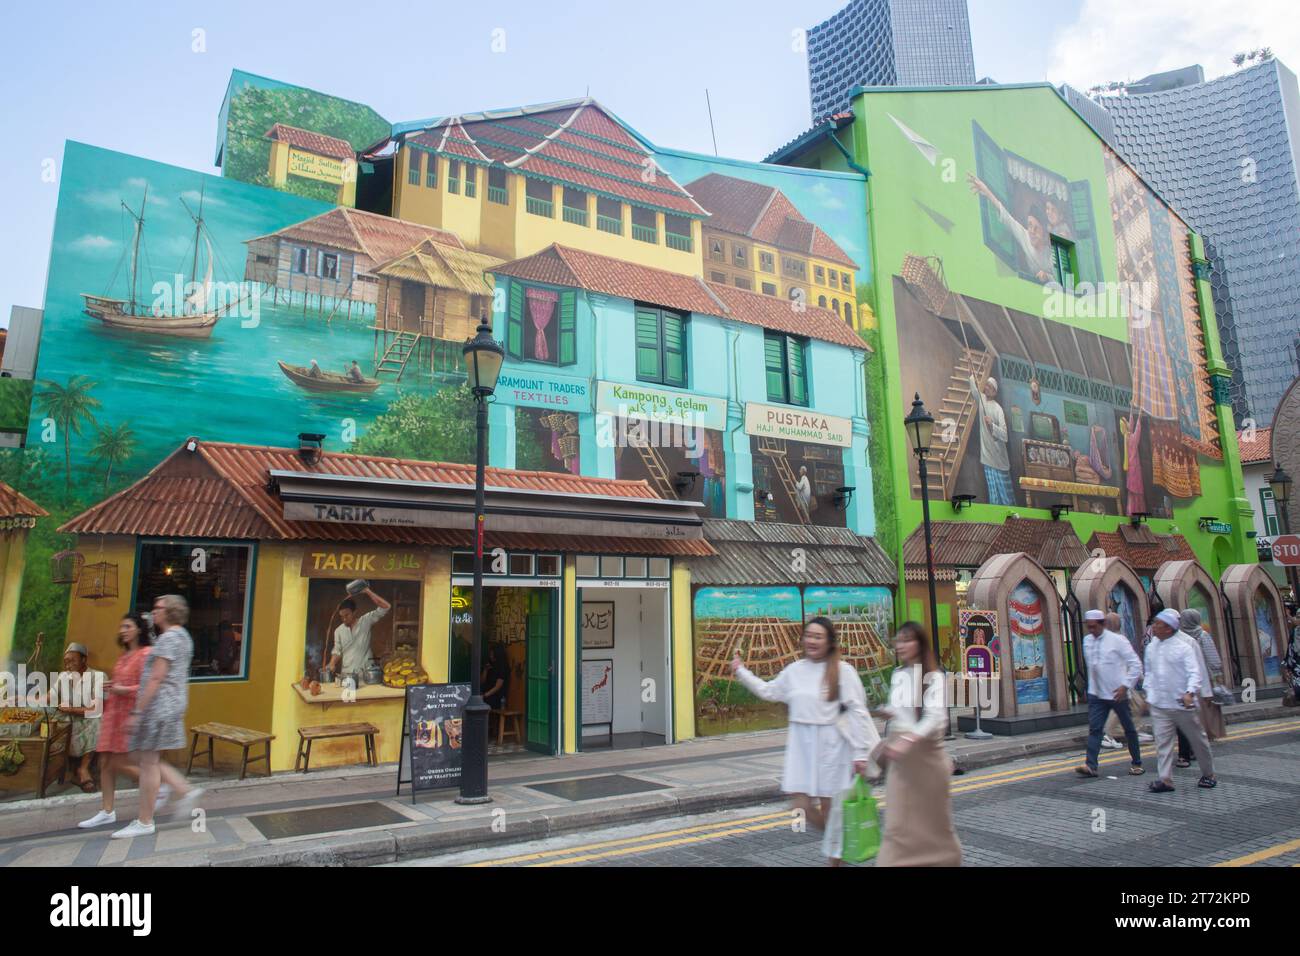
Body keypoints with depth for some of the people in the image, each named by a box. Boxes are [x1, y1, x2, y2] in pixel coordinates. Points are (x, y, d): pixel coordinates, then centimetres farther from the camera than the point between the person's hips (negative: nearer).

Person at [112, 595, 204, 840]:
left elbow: (156, 678, -19)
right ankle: (186, 791, 11)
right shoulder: (182, 636, 18)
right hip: (172, 705, 10)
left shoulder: (169, 638, -14)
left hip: (159, 706, -10)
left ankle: (145, 822, 6)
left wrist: (136, 712, -19)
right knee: (141, 758, 15)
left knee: (148, 762, -2)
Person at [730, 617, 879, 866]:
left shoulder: (843, 671, -9)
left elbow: (857, 712, -9)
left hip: (831, 744, -4)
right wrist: (741, 671, 19)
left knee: (831, 806, 5)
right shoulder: (794, 670, 6)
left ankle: (835, 858, 27)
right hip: (801, 743, 4)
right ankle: (837, 840, 33)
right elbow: (768, 691, 20)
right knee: (803, 806, 3)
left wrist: (860, 752, -12)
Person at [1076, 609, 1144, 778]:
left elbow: (1136, 664, -11)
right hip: (1096, 694, 4)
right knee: (1094, 729, -6)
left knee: (1129, 729, 12)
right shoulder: (1087, 641, 5)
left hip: (1117, 694, -4)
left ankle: (1136, 763, 27)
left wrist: (1125, 685, -16)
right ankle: (1090, 766, -11)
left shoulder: (1117, 640, -11)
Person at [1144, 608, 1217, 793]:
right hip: (1158, 705, 4)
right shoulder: (1151, 648, 7)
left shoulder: (1183, 647, -9)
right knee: (1162, 742, -2)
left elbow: (1195, 672, -15)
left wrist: (1190, 692, -30)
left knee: (1197, 739, 12)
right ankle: (1165, 779, -1)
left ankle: (1208, 774, 32)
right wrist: (1149, 693, 11)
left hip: (1181, 704, -4)